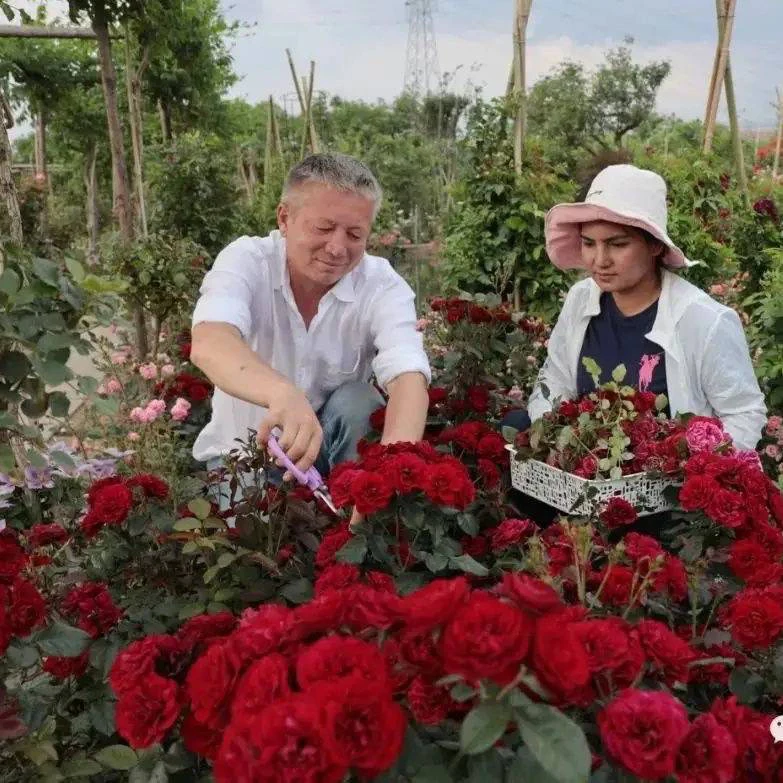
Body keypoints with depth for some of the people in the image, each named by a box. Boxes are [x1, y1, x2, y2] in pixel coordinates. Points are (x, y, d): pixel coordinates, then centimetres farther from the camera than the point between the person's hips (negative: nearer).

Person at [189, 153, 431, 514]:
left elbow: (408, 377, -33)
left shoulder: (383, 285, -16)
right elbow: (210, 344, -39)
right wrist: (283, 394, -62)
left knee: (358, 402, -27)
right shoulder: (246, 260, -18)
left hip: (332, 441, 2)